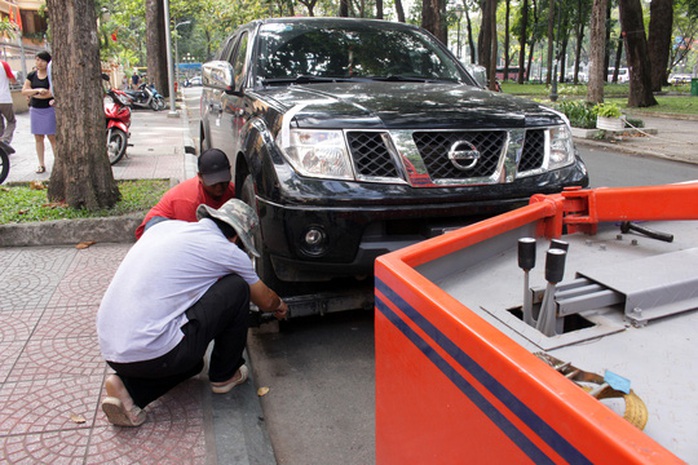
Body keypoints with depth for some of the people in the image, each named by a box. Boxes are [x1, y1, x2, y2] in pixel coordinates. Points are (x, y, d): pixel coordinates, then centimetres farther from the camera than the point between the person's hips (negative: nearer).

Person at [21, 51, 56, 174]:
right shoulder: (32, 75, 8)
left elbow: (51, 93, -16)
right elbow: (24, 91, 2)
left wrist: (32, 94, -7)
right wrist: (38, 90, -15)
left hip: (49, 109, -5)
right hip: (35, 109, 5)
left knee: (52, 137, -6)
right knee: (38, 137, 6)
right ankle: (41, 164, 11)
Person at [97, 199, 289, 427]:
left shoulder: (165, 226, 15)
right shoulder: (227, 251, -3)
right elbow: (265, 301, 13)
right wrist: (280, 305, 38)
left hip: (109, 349, 8)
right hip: (152, 354, -8)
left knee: (192, 359, 34)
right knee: (237, 287, 2)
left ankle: (130, 388, 10)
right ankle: (224, 375, 17)